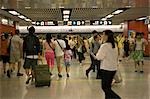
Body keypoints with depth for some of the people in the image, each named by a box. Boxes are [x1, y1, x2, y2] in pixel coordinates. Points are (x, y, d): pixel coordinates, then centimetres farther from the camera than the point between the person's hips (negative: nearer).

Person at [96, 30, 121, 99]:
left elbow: (99, 57, -13)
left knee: (105, 87, 1)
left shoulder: (104, 46, -18)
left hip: (106, 69, -8)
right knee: (108, 86, 16)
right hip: (113, 68, 8)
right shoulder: (114, 45, 5)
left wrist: (97, 55, 6)